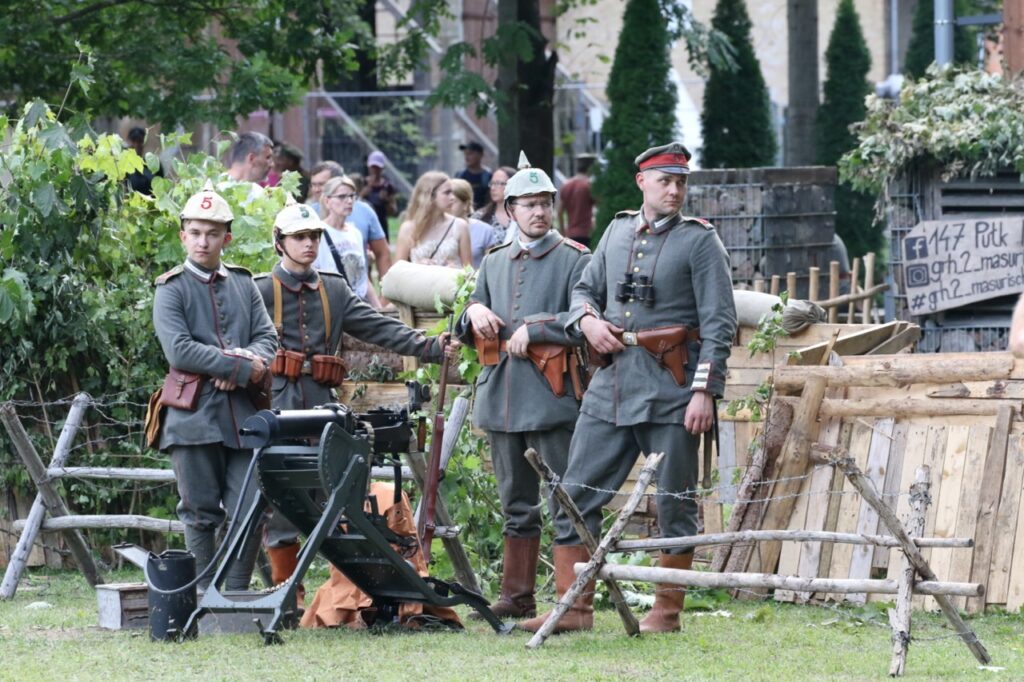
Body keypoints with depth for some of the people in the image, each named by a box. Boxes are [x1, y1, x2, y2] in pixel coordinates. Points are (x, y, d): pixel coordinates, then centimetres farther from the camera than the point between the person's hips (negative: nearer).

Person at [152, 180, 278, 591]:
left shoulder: (243, 284, 16)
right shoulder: (171, 290, 1)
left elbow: (267, 337, 9)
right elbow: (179, 349, -12)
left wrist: (247, 357, -14)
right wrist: (242, 368, -14)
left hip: (243, 413, 4)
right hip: (194, 414, -4)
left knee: (249, 511, 0)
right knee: (201, 513, 0)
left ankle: (237, 593, 8)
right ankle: (205, 594, 5)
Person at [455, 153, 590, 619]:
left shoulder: (573, 260, 0)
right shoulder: (494, 262, 18)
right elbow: (468, 332, 23)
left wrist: (533, 328, -15)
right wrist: (474, 313, 1)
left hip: (552, 396, -6)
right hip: (502, 398, 6)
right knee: (517, 504, 12)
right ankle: (517, 595, 17)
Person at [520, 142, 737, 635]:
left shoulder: (699, 240, -2)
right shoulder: (618, 231, 13)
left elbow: (719, 323, -6)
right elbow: (585, 289, 25)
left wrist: (705, 391, -14)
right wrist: (587, 320, 1)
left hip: (671, 389, -5)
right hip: (611, 383, 5)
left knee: (675, 502, 1)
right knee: (577, 495, 2)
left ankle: (667, 612, 10)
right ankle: (574, 607, 7)